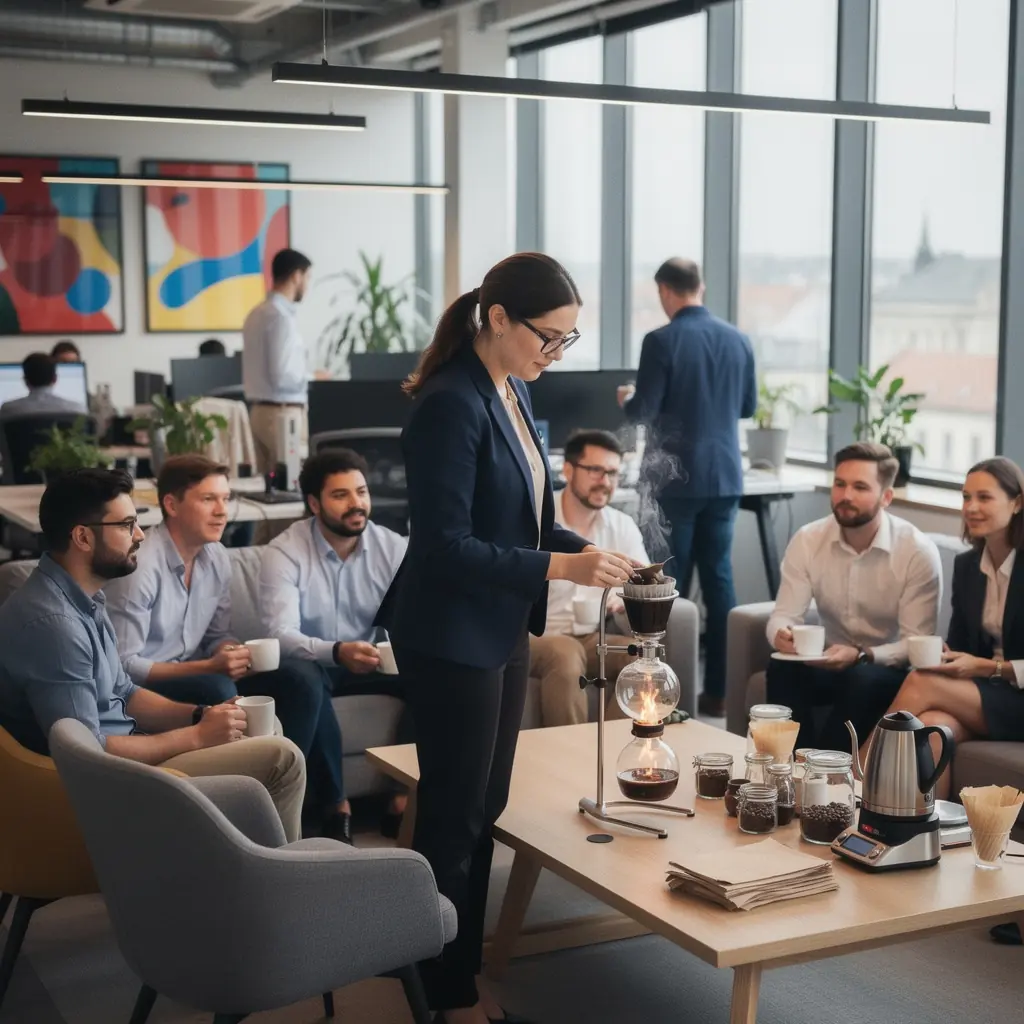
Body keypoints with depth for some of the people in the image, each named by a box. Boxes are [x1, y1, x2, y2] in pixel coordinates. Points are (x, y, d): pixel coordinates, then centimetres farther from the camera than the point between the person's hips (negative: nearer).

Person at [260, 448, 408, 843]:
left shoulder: (393, 548, -4)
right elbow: (280, 634, -25)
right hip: (312, 663, -3)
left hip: (368, 661, 3)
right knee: (299, 675, -38)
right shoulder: (284, 552, -14)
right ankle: (334, 805, -26)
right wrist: (337, 652, -45)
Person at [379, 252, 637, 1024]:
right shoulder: (452, 404, -21)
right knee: (453, 816, 5)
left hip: (503, 629, 9)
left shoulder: (512, 393, 7)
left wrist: (585, 548, 1)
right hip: (452, 638, -9)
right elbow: (446, 545, -23)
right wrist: (560, 568, -25)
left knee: (485, 810, 17)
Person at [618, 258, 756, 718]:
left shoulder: (661, 341, -12)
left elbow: (643, 412, -11)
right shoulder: (737, 339, 5)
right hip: (724, 476, 5)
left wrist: (626, 399, 10)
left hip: (675, 477, -4)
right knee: (719, 577, 8)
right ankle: (718, 691, 10)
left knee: (671, 582, 3)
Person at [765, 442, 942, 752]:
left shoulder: (919, 551, -17)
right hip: (831, 661, 3)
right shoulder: (807, 540, -7)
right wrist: (782, 634, -34)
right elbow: (784, 615, -8)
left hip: (891, 669, -3)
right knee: (782, 669, -28)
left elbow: (917, 643, -17)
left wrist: (861, 655, -36)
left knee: (863, 680, -36)